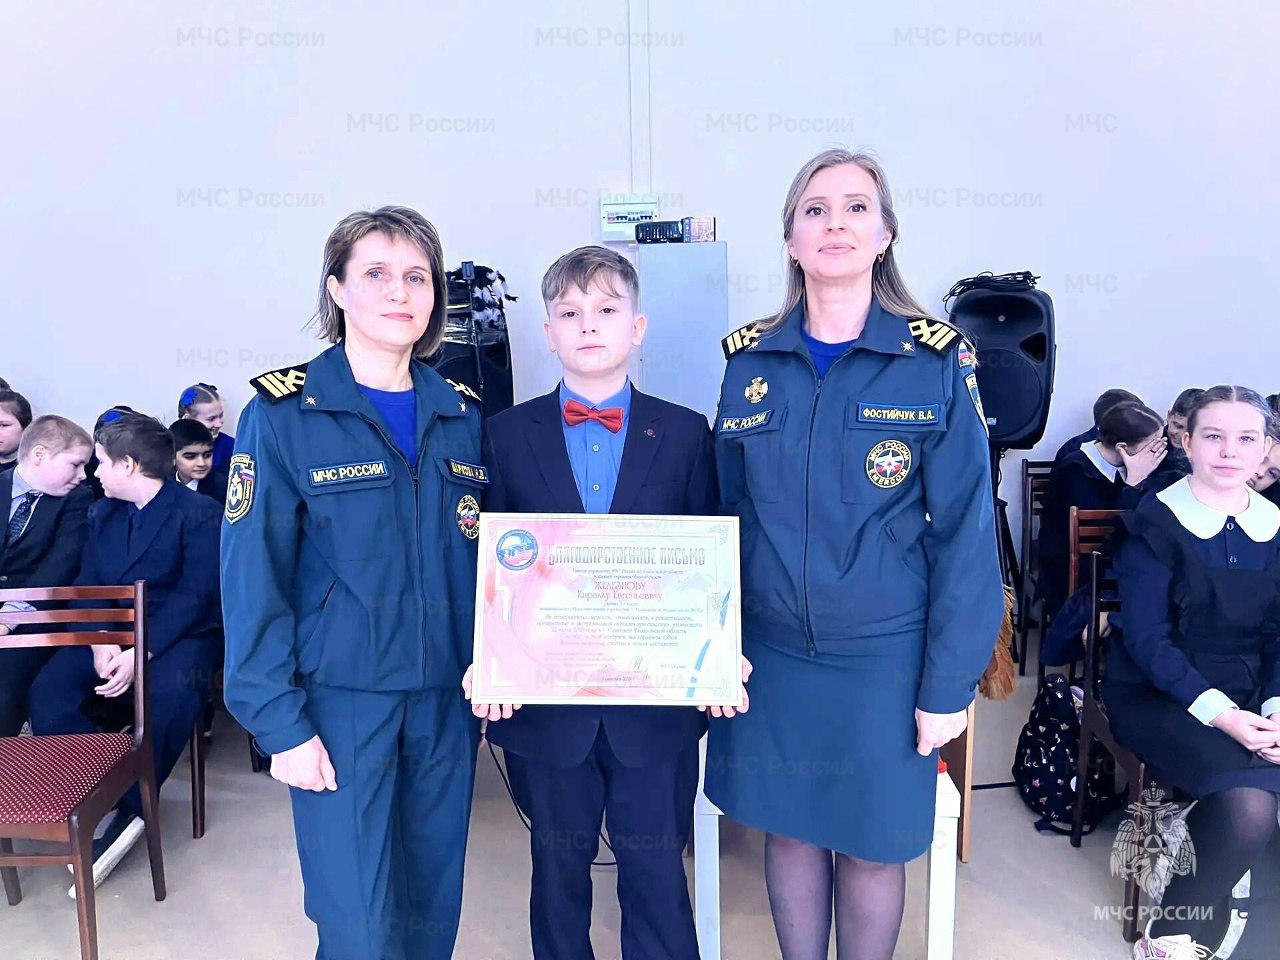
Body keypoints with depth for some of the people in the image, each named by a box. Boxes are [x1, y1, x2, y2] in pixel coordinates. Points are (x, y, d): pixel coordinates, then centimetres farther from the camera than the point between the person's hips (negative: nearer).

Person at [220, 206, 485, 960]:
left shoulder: (462, 416, 6)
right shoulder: (284, 415, -6)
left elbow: (482, 562, 10)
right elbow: (253, 581, -8)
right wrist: (281, 723, -11)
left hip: (445, 702, 4)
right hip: (341, 702, -4)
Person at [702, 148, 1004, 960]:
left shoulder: (938, 361, -7)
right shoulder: (749, 361, 1)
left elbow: (964, 531, -7)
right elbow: (726, 516, 6)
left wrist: (949, 685, -8)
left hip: (885, 653, -2)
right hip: (770, 650, 3)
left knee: (873, 844, 11)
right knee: (789, 828, 16)